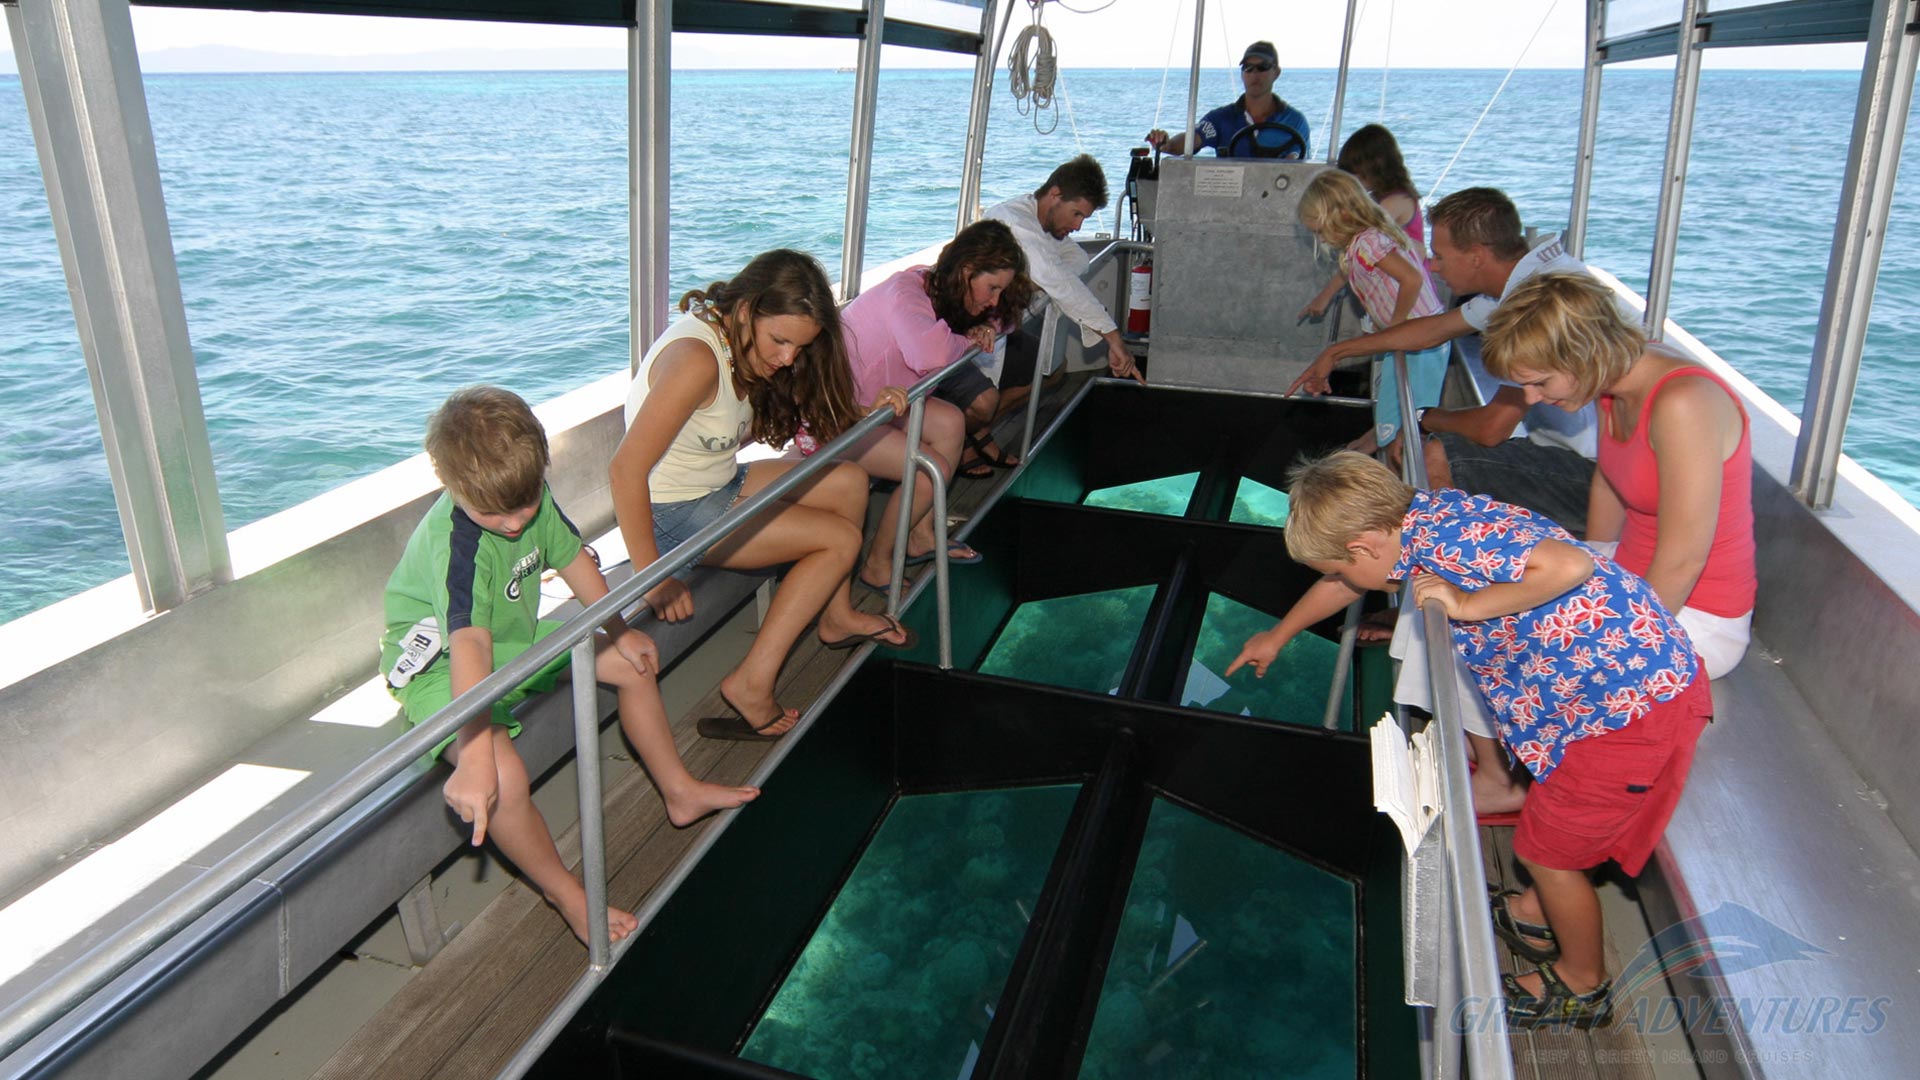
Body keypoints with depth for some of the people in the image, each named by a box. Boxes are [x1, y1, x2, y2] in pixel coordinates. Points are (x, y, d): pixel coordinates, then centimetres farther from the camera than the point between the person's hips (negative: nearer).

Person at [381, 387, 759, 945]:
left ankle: (679, 792, 29)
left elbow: (571, 557, 6)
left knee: (634, 663, 9)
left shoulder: (532, 494, -13)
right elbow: (469, 647, -48)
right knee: (503, 778, -32)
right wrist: (476, 760, -56)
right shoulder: (454, 541, -36)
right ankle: (565, 893, -5)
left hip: (518, 638, 8)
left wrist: (620, 630, 11)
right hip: (441, 665, -8)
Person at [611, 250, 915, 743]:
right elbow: (626, 469, -32)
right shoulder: (696, 358, -28)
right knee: (842, 539, -10)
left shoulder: (744, 346, 0)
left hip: (721, 481, 9)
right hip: (674, 512, -9)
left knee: (850, 481, 8)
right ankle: (751, 684, -8)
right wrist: (653, 578, -30)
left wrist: (868, 413, 1)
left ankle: (836, 616, 22)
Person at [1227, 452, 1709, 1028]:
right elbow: (1347, 581, 21)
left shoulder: (1453, 536, -26)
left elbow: (1571, 565, -40)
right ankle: (1537, 916, 52)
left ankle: (1581, 984, 32)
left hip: (1638, 704, -9)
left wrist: (1467, 605, -27)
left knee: (1546, 850, 9)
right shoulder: (1418, 520, 3)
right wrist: (1278, 635, 34)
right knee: (1551, 813, 29)